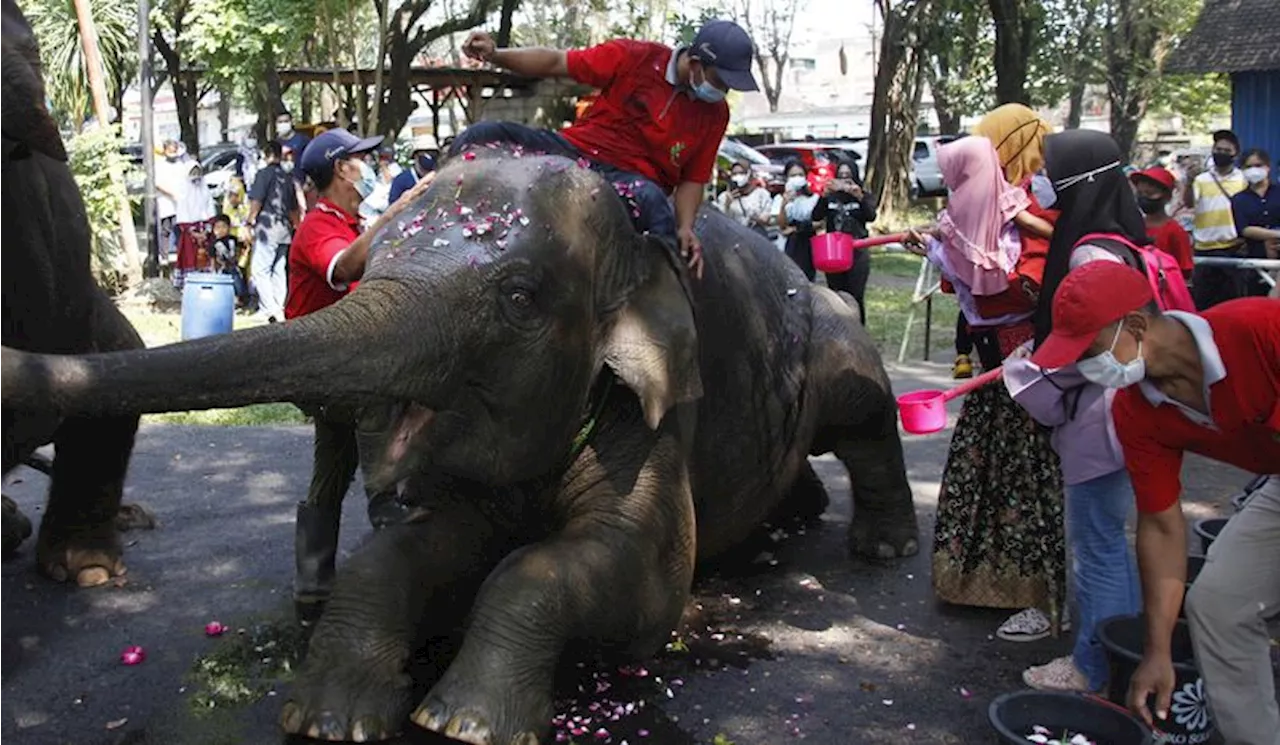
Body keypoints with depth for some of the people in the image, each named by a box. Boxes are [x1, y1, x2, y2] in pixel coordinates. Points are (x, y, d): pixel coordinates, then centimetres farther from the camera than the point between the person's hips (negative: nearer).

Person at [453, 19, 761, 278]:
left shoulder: (715, 113, 4)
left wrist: (686, 227, -11)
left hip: (635, 178, 0)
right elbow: (555, 62, -2)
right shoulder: (636, 58, -5)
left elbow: (693, 179, 9)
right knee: (478, 138, -19)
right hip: (577, 151, 0)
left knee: (653, 201, -39)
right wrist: (494, 54, -16)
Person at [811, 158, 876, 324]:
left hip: (857, 253, -2)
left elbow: (871, 216, -14)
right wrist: (824, 195, -22)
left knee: (856, 297, -4)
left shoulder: (864, 198, 5)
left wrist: (860, 197, -31)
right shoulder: (830, 198, 8)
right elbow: (816, 217, -7)